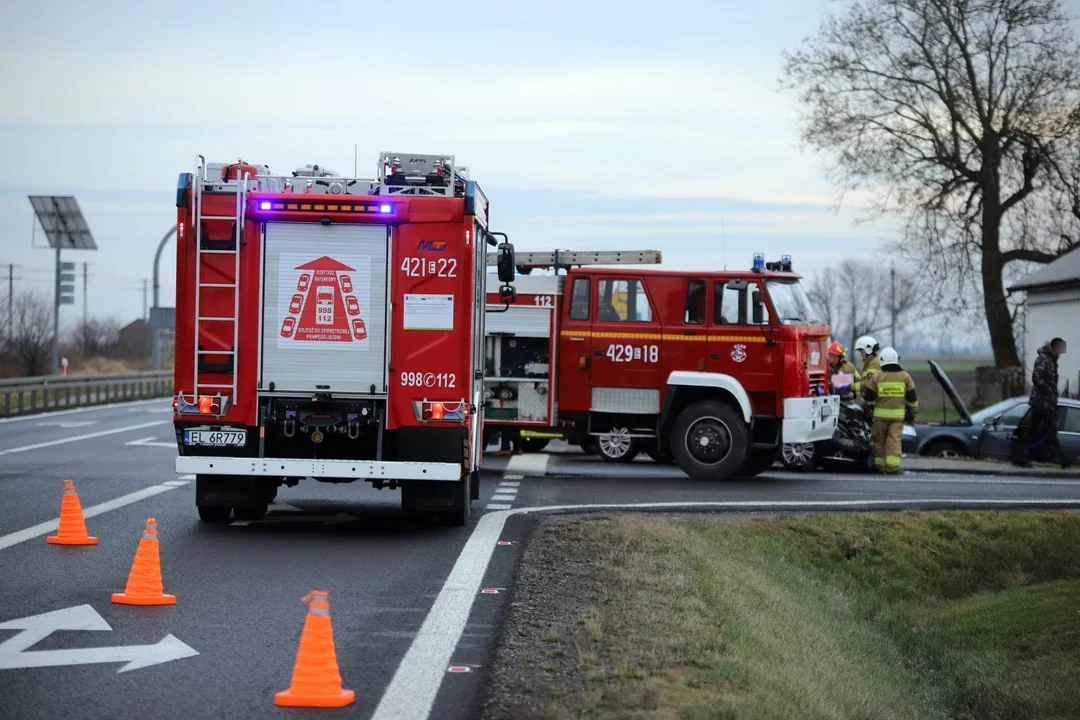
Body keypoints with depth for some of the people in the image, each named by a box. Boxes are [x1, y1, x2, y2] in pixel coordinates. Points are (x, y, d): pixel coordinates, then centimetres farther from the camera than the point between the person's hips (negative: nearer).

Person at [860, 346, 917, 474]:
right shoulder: (905, 376, 3)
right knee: (894, 439, -3)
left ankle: (880, 465, 17)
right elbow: (912, 397, 6)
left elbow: (868, 396, 2)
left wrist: (867, 407, 21)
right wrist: (912, 413, 16)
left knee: (880, 439, 11)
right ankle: (892, 466, -14)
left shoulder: (876, 376, -1)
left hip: (880, 414, 0)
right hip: (898, 414, 0)